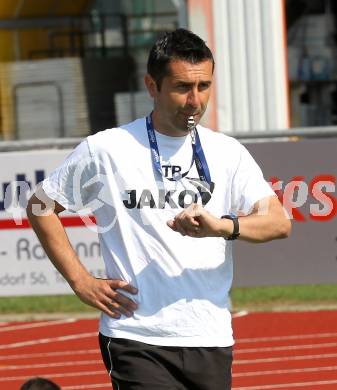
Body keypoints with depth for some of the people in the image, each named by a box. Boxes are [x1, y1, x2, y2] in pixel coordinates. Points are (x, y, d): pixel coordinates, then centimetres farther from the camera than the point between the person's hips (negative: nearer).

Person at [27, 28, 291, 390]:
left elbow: (279, 221, -4)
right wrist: (80, 281, 2)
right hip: (135, 341, -4)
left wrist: (221, 225, -25)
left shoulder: (227, 153, 7)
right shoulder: (105, 150, 0)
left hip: (211, 342, 4)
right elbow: (41, 207, 11)